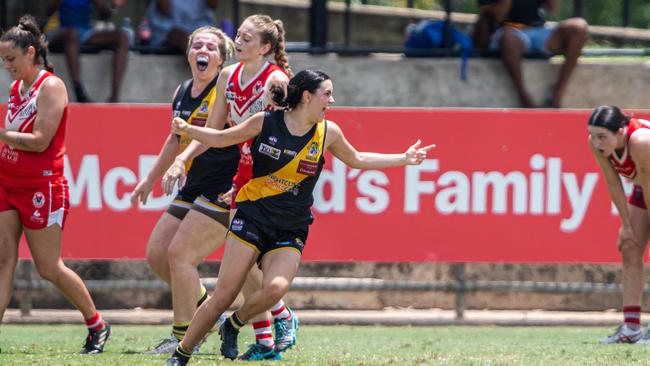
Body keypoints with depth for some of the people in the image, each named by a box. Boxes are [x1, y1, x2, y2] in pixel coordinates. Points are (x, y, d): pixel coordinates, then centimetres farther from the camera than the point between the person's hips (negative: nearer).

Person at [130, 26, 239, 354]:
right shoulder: (182, 93, 13)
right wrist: (151, 179, 32)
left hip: (223, 190, -9)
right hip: (193, 189, 9)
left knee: (180, 253, -14)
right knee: (156, 254, 6)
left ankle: (184, 336, -7)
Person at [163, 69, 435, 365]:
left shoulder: (328, 133, 2)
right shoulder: (266, 122, -5)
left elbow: (357, 160, 21)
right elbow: (222, 138, 8)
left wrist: (404, 159, 18)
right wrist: (186, 130, -8)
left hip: (291, 232, 2)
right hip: (252, 218, -2)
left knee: (276, 288, -26)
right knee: (223, 296, -9)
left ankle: (233, 326, 2)